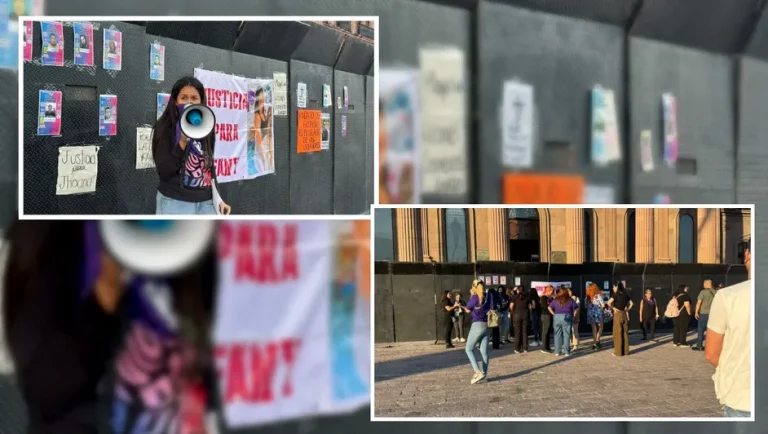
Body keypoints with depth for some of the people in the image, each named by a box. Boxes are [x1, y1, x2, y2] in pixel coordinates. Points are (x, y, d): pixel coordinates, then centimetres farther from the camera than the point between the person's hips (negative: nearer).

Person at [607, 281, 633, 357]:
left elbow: (609, 303, -24)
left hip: (618, 315, -5)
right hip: (625, 315, 5)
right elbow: (631, 303, 15)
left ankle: (618, 352, 4)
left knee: (618, 334, 1)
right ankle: (626, 351, 14)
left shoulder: (616, 294, -12)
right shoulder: (625, 294, 6)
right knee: (625, 333, 11)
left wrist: (613, 308, -10)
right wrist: (627, 309, 8)